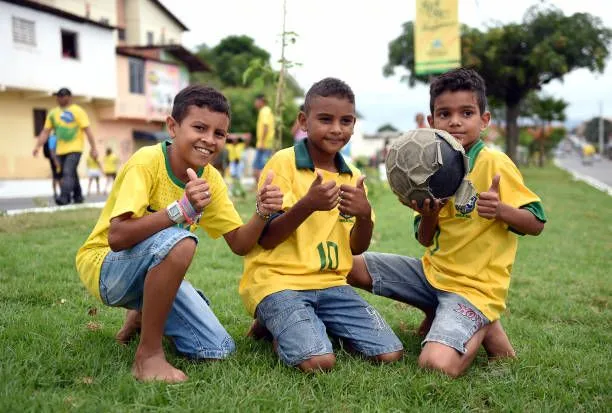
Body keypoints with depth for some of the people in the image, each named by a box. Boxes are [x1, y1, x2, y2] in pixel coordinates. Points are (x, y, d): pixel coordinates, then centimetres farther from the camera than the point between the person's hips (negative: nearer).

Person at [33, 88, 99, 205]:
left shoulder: (77, 111, -2)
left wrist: (93, 148, -12)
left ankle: (64, 197, -23)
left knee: (68, 173, -18)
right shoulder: (53, 113, 12)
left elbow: (87, 130, -6)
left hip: (75, 148, -5)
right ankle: (78, 197, 24)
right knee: (72, 174, 12)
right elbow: (45, 132, 12)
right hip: (60, 150, 5)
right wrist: (37, 146, 1)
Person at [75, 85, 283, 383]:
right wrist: (181, 209, -42)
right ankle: (148, 354, -20)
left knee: (218, 351, -5)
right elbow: (116, 238, -33)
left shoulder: (211, 178, -4)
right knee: (179, 242, -37)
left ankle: (144, 317, 21)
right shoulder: (147, 162, -22)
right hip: (105, 267, -6)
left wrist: (262, 213, -24)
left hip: (155, 270, 7)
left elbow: (239, 244, -4)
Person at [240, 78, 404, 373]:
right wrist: (308, 205, -26)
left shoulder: (352, 177, 10)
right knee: (319, 361, -26)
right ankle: (273, 328, 6)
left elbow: (356, 248, 11)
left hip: (330, 283, 6)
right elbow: (265, 238, -11)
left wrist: (364, 215, -11)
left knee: (390, 353, -5)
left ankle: (317, 326, 15)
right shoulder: (284, 163, -8)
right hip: (278, 280, -6)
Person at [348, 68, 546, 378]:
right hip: (432, 271, 7)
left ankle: (482, 329, 5)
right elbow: (426, 240, 7)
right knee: (350, 265, 4)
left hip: (474, 286, -7)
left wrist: (499, 209, -30)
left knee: (437, 364, -29)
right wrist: (428, 216, -15)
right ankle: (436, 314, 13)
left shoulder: (495, 164, -13)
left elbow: (536, 224, -11)